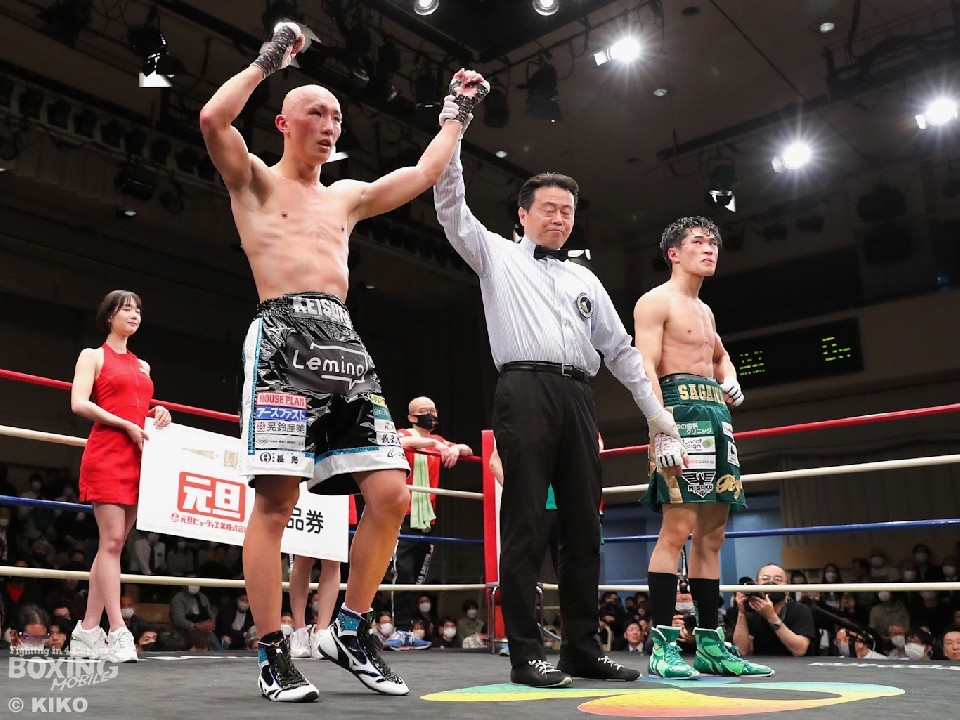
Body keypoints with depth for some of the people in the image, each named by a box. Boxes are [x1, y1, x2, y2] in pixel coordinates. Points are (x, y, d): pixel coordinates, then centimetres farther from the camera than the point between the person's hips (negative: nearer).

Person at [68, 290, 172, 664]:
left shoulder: (142, 366, 22)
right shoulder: (93, 355, 5)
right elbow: (79, 404, -8)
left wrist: (158, 413, 6)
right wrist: (127, 425, -14)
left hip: (139, 457, 6)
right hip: (106, 454, -6)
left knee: (115, 543, 4)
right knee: (111, 540, -13)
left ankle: (87, 631, 9)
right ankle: (118, 632, -14)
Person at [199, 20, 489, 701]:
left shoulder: (348, 197, 27)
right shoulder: (254, 180, 12)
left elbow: (424, 173, 31)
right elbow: (213, 119, -7)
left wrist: (460, 112, 36)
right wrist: (269, 59, 4)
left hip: (344, 340, 5)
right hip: (284, 335, -5)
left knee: (391, 493, -5)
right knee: (276, 498, -11)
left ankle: (352, 630, 10)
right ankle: (273, 654, -1)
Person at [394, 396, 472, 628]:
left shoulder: (438, 441, 18)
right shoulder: (403, 434, 0)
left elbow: (468, 450, 15)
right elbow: (401, 442, -23)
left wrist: (456, 448, -7)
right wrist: (434, 442, -32)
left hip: (427, 517, 6)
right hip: (404, 516, -6)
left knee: (418, 576, 9)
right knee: (403, 572, -15)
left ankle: (412, 625, 16)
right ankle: (402, 628, -11)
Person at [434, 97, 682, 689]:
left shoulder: (585, 280, 26)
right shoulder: (498, 256, 15)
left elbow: (620, 349, 23)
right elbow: (452, 206, 4)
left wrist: (657, 411, 17)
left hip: (578, 398, 5)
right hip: (525, 391, -5)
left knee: (584, 527, 3)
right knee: (524, 523, -8)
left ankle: (583, 649, 11)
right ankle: (527, 654, -4)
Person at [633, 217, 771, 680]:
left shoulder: (704, 310, 24)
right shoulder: (656, 302, -1)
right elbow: (646, 369, -13)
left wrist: (730, 380, 18)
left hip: (717, 417, 9)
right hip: (681, 409, -9)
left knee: (712, 534, 6)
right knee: (677, 528, -16)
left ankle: (711, 644, 11)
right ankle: (662, 645, -13)